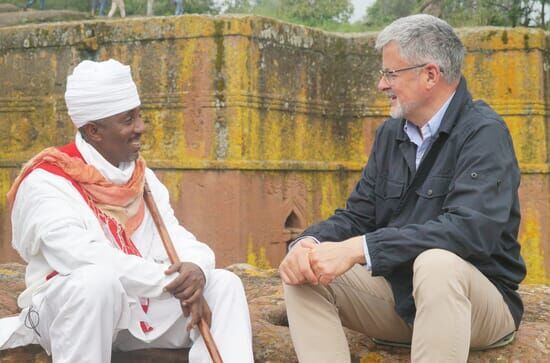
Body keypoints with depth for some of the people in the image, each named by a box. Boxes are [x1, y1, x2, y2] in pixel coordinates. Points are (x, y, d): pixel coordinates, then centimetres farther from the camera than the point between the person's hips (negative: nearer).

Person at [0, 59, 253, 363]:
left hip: (145, 306, 6)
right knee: (100, 280, -37)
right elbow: (81, 255, -27)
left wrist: (195, 269, -24)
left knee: (224, 283, -7)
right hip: (68, 307, -6)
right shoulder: (46, 182, -12)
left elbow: (177, 237, 2)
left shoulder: (143, 177, 10)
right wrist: (177, 281, -30)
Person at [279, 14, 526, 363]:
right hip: (397, 294, 6)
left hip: (478, 299, -6)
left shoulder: (484, 133, -15)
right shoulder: (391, 133, 7)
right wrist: (309, 242, -18)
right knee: (302, 271, -12)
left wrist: (358, 249, -34)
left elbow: (471, 229, -30)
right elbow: (358, 215, 6)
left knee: (436, 263, -38)